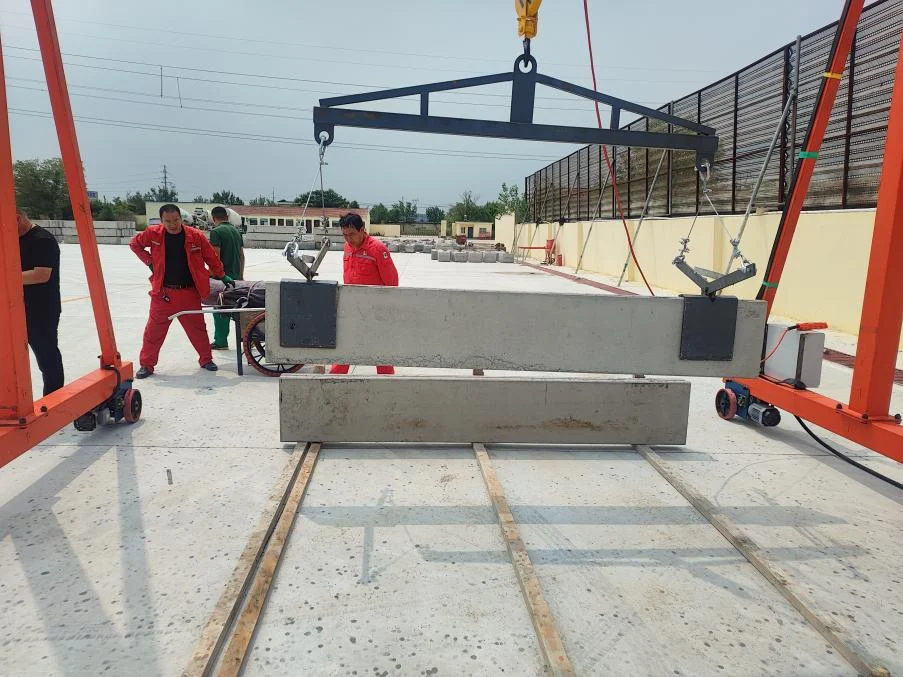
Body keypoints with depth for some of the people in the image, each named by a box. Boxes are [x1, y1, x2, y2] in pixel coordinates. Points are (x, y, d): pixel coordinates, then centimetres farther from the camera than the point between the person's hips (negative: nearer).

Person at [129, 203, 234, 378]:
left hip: (189, 293, 0)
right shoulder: (153, 234, -3)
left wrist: (222, 275, 9)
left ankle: (206, 359, 26)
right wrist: (149, 261, 3)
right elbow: (135, 244, 14)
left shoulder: (196, 236, -5)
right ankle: (147, 365, 15)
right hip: (163, 292, 0)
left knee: (197, 328, 11)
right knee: (154, 329, 4)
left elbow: (211, 258, 5)